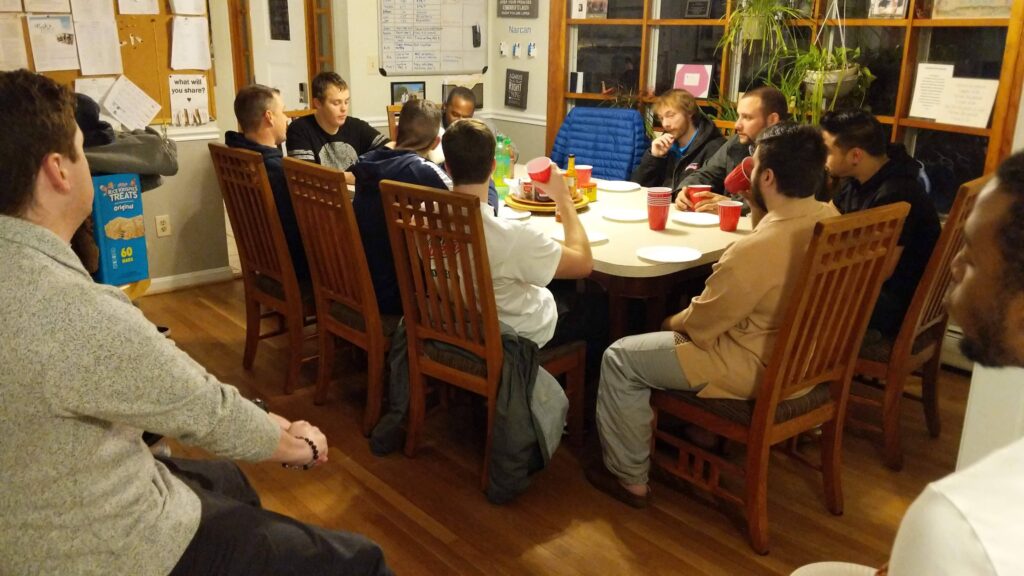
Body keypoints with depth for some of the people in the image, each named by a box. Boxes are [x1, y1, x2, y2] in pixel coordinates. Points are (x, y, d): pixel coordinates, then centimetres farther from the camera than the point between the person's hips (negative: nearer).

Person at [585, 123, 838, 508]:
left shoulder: (756, 250, -32)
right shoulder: (831, 219, -7)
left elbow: (699, 325, -19)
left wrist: (672, 322, 2)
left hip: (760, 370, -9)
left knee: (619, 359, 1)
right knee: (677, 324, 29)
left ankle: (629, 478, 14)